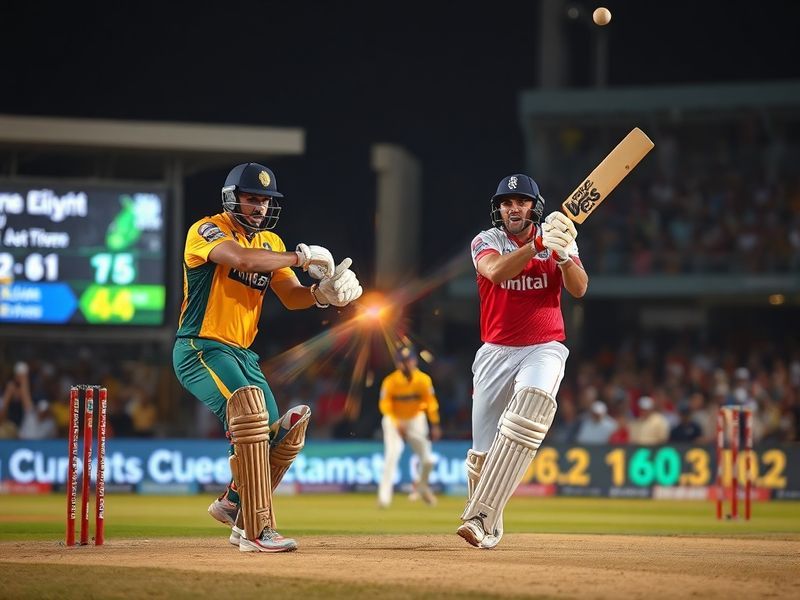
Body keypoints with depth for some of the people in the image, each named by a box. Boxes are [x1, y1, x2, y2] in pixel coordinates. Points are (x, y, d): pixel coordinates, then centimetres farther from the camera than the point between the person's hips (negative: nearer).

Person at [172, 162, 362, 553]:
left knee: (280, 435, 4)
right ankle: (255, 531, -33)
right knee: (248, 404, -30)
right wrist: (300, 257, -22)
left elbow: (291, 297, 6)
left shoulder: (270, 243, 15)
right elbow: (242, 259, -29)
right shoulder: (207, 231, -9)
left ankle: (235, 504, 31)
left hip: (242, 355, 8)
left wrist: (321, 293, -15)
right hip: (200, 349, -8)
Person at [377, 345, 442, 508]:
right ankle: (384, 495, -24)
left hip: (416, 419, 3)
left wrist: (435, 425, -11)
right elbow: (385, 405, -19)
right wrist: (397, 424, -31)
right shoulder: (390, 381, -23)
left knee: (427, 459, 3)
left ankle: (421, 487, 35)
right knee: (393, 452, -25)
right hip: (394, 420, -3)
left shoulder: (423, 380, -17)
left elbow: (431, 403, -7)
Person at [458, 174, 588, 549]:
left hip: (545, 347, -1)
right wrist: (538, 245, -35)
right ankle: (488, 529, 26)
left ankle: (479, 518, -34)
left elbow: (579, 289, -9)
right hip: (496, 352, 1)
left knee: (532, 402, -31)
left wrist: (563, 254, -28)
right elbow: (496, 272, -23)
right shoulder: (486, 241, 0)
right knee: (484, 451, 0)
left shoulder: (557, 237, 4)